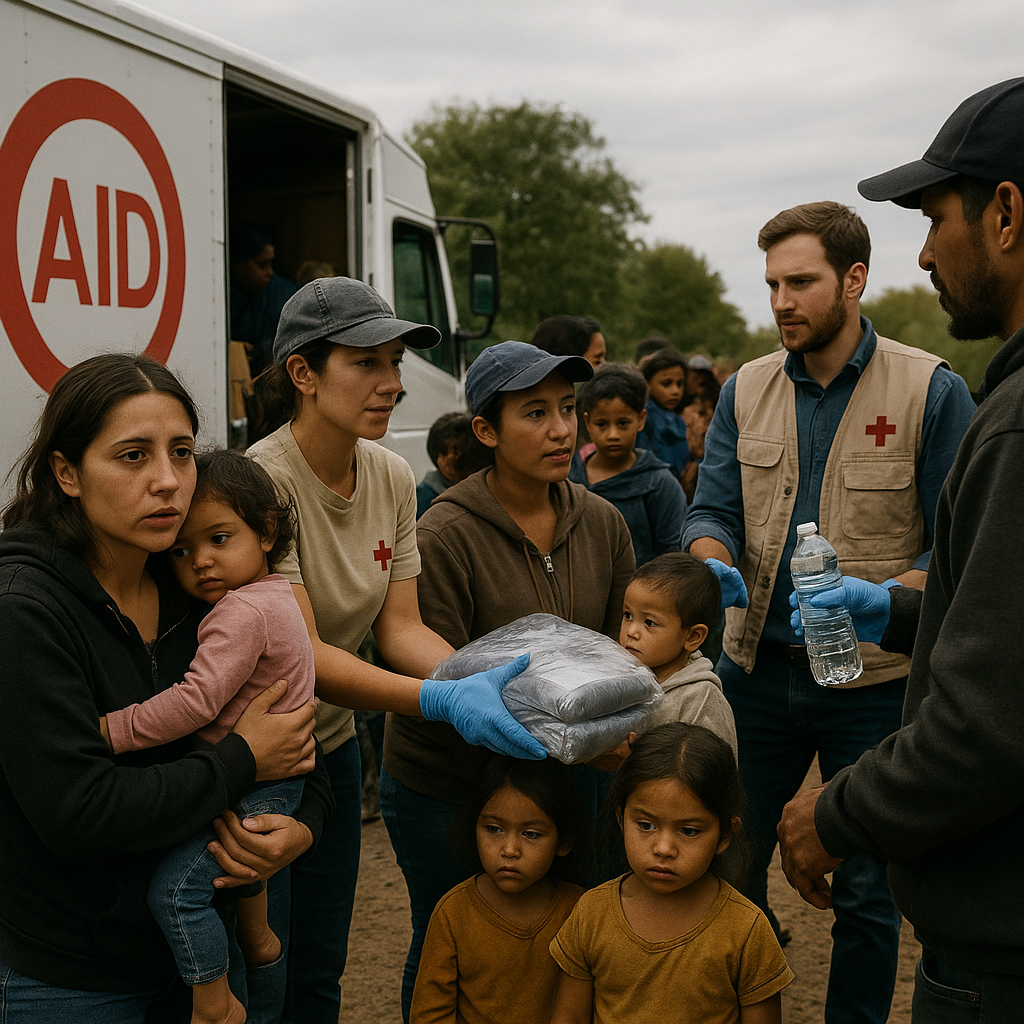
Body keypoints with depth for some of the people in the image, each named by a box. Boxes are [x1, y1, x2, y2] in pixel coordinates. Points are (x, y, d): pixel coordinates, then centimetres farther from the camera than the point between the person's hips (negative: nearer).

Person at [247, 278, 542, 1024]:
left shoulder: (392, 478, -2)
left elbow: (400, 628, -4)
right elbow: (300, 656, -29)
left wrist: (488, 682, -22)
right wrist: (445, 700, -40)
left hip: (330, 744, 7)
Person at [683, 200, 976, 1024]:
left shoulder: (932, 391, -8)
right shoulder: (747, 390, 4)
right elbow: (714, 509, 3)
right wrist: (712, 567, -20)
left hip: (874, 677, -4)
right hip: (758, 668, 4)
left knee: (866, 890, 10)